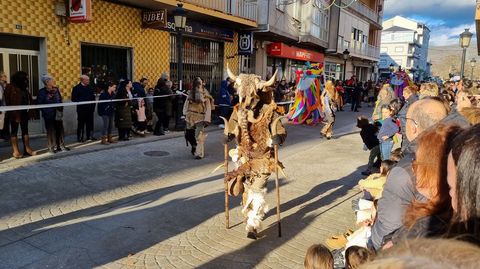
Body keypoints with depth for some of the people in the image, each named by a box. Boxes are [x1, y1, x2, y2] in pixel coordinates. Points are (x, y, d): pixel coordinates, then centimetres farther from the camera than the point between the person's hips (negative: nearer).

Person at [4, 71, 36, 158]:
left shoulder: (24, 88, 10)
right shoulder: (12, 88, -12)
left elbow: (29, 100, 11)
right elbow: (13, 103, -17)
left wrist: (29, 112, 4)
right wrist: (16, 115, -22)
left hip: (24, 113, 7)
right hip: (15, 114, -7)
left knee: (25, 130, 11)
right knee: (14, 131, 2)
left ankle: (27, 149, 17)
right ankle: (15, 151, 6)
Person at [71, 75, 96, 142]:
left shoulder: (90, 88, 12)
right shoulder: (77, 88, -3)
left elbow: (93, 98, 13)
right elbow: (74, 99, -9)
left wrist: (93, 106, 3)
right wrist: (80, 103, -17)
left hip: (90, 109, 5)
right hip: (81, 109, -5)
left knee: (90, 123, 10)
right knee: (81, 124, 1)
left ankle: (90, 136, 19)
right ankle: (80, 137, 8)